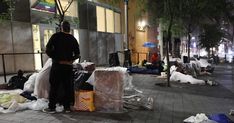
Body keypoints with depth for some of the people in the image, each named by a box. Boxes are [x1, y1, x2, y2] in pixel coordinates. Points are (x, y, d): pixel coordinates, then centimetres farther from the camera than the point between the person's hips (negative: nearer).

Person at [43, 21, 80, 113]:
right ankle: (67, 107, 13)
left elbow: (48, 49, -7)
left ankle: (52, 107, 7)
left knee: (54, 86, 4)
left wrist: (54, 57, 8)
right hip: (68, 66, 3)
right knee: (67, 86, 8)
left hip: (57, 65, -3)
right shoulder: (73, 39, 7)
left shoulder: (56, 36, -2)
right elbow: (77, 54, 8)